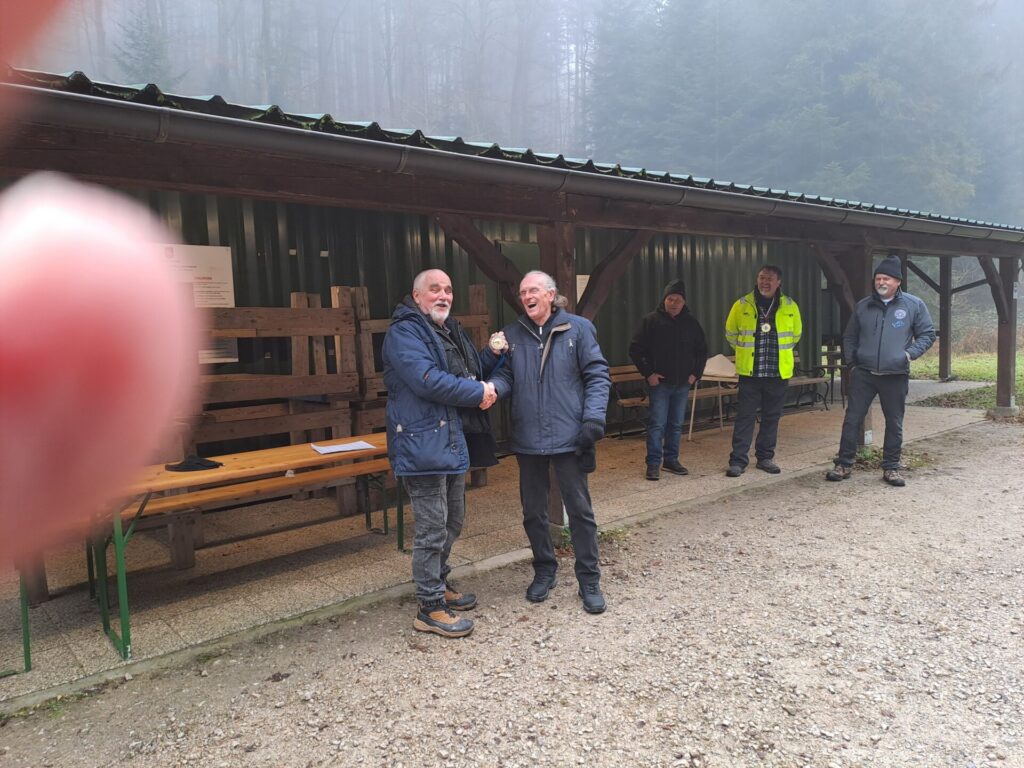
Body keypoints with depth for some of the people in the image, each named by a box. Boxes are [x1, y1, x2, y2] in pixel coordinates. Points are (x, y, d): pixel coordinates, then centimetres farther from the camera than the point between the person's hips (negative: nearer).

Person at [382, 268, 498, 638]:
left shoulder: (450, 331, 17)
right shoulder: (404, 332, -12)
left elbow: (473, 371, 25)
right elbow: (427, 380, -24)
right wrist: (478, 393, -16)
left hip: (453, 440, 10)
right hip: (423, 444, -10)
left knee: (452, 522, 20)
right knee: (432, 528, -3)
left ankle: (439, 584, 37)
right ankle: (430, 607, 9)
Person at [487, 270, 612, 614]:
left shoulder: (578, 328, -1)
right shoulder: (511, 334, 6)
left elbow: (597, 375, -2)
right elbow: (505, 376, 4)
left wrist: (594, 416, -13)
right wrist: (492, 387, -19)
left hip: (569, 437, -3)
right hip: (528, 439, 3)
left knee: (579, 509, 5)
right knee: (533, 511, 14)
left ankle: (589, 579, 20)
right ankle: (544, 570, 34)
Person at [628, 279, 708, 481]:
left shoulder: (691, 322, 7)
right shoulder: (651, 321, -5)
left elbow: (702, 350, 17)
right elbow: (635, 350, -4)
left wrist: (696, 373, 6)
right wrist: (648, 373, -10)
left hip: (683, 383, 4)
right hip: (659, 382, -4)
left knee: (677, 424, 10)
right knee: (657, 424, -5)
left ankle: (671, 460, 21)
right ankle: (653, 463, 1)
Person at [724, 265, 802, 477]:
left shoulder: (790, 307, 3)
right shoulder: (742, 305, -2)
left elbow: (796, 334, 18)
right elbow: (730, 333, 11)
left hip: (779, 372, 2)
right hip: (749, 371, -2)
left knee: (772, 417, 9)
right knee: (745, 417, -2)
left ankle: (765, 457, 21)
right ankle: (738, 460, 3)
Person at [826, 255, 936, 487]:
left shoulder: (914, 305, 2)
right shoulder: (863, 306, 8)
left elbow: (927, 334, 7)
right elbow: (849, 337, 18)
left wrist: (909, 354, -8)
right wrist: (851, 361, 7)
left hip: (896, 376, -1)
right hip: (863, 374, 1)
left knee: (894, 423, 7)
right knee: (852, 419, 0)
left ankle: (891, 468, 19)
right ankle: (844, 464, 9)